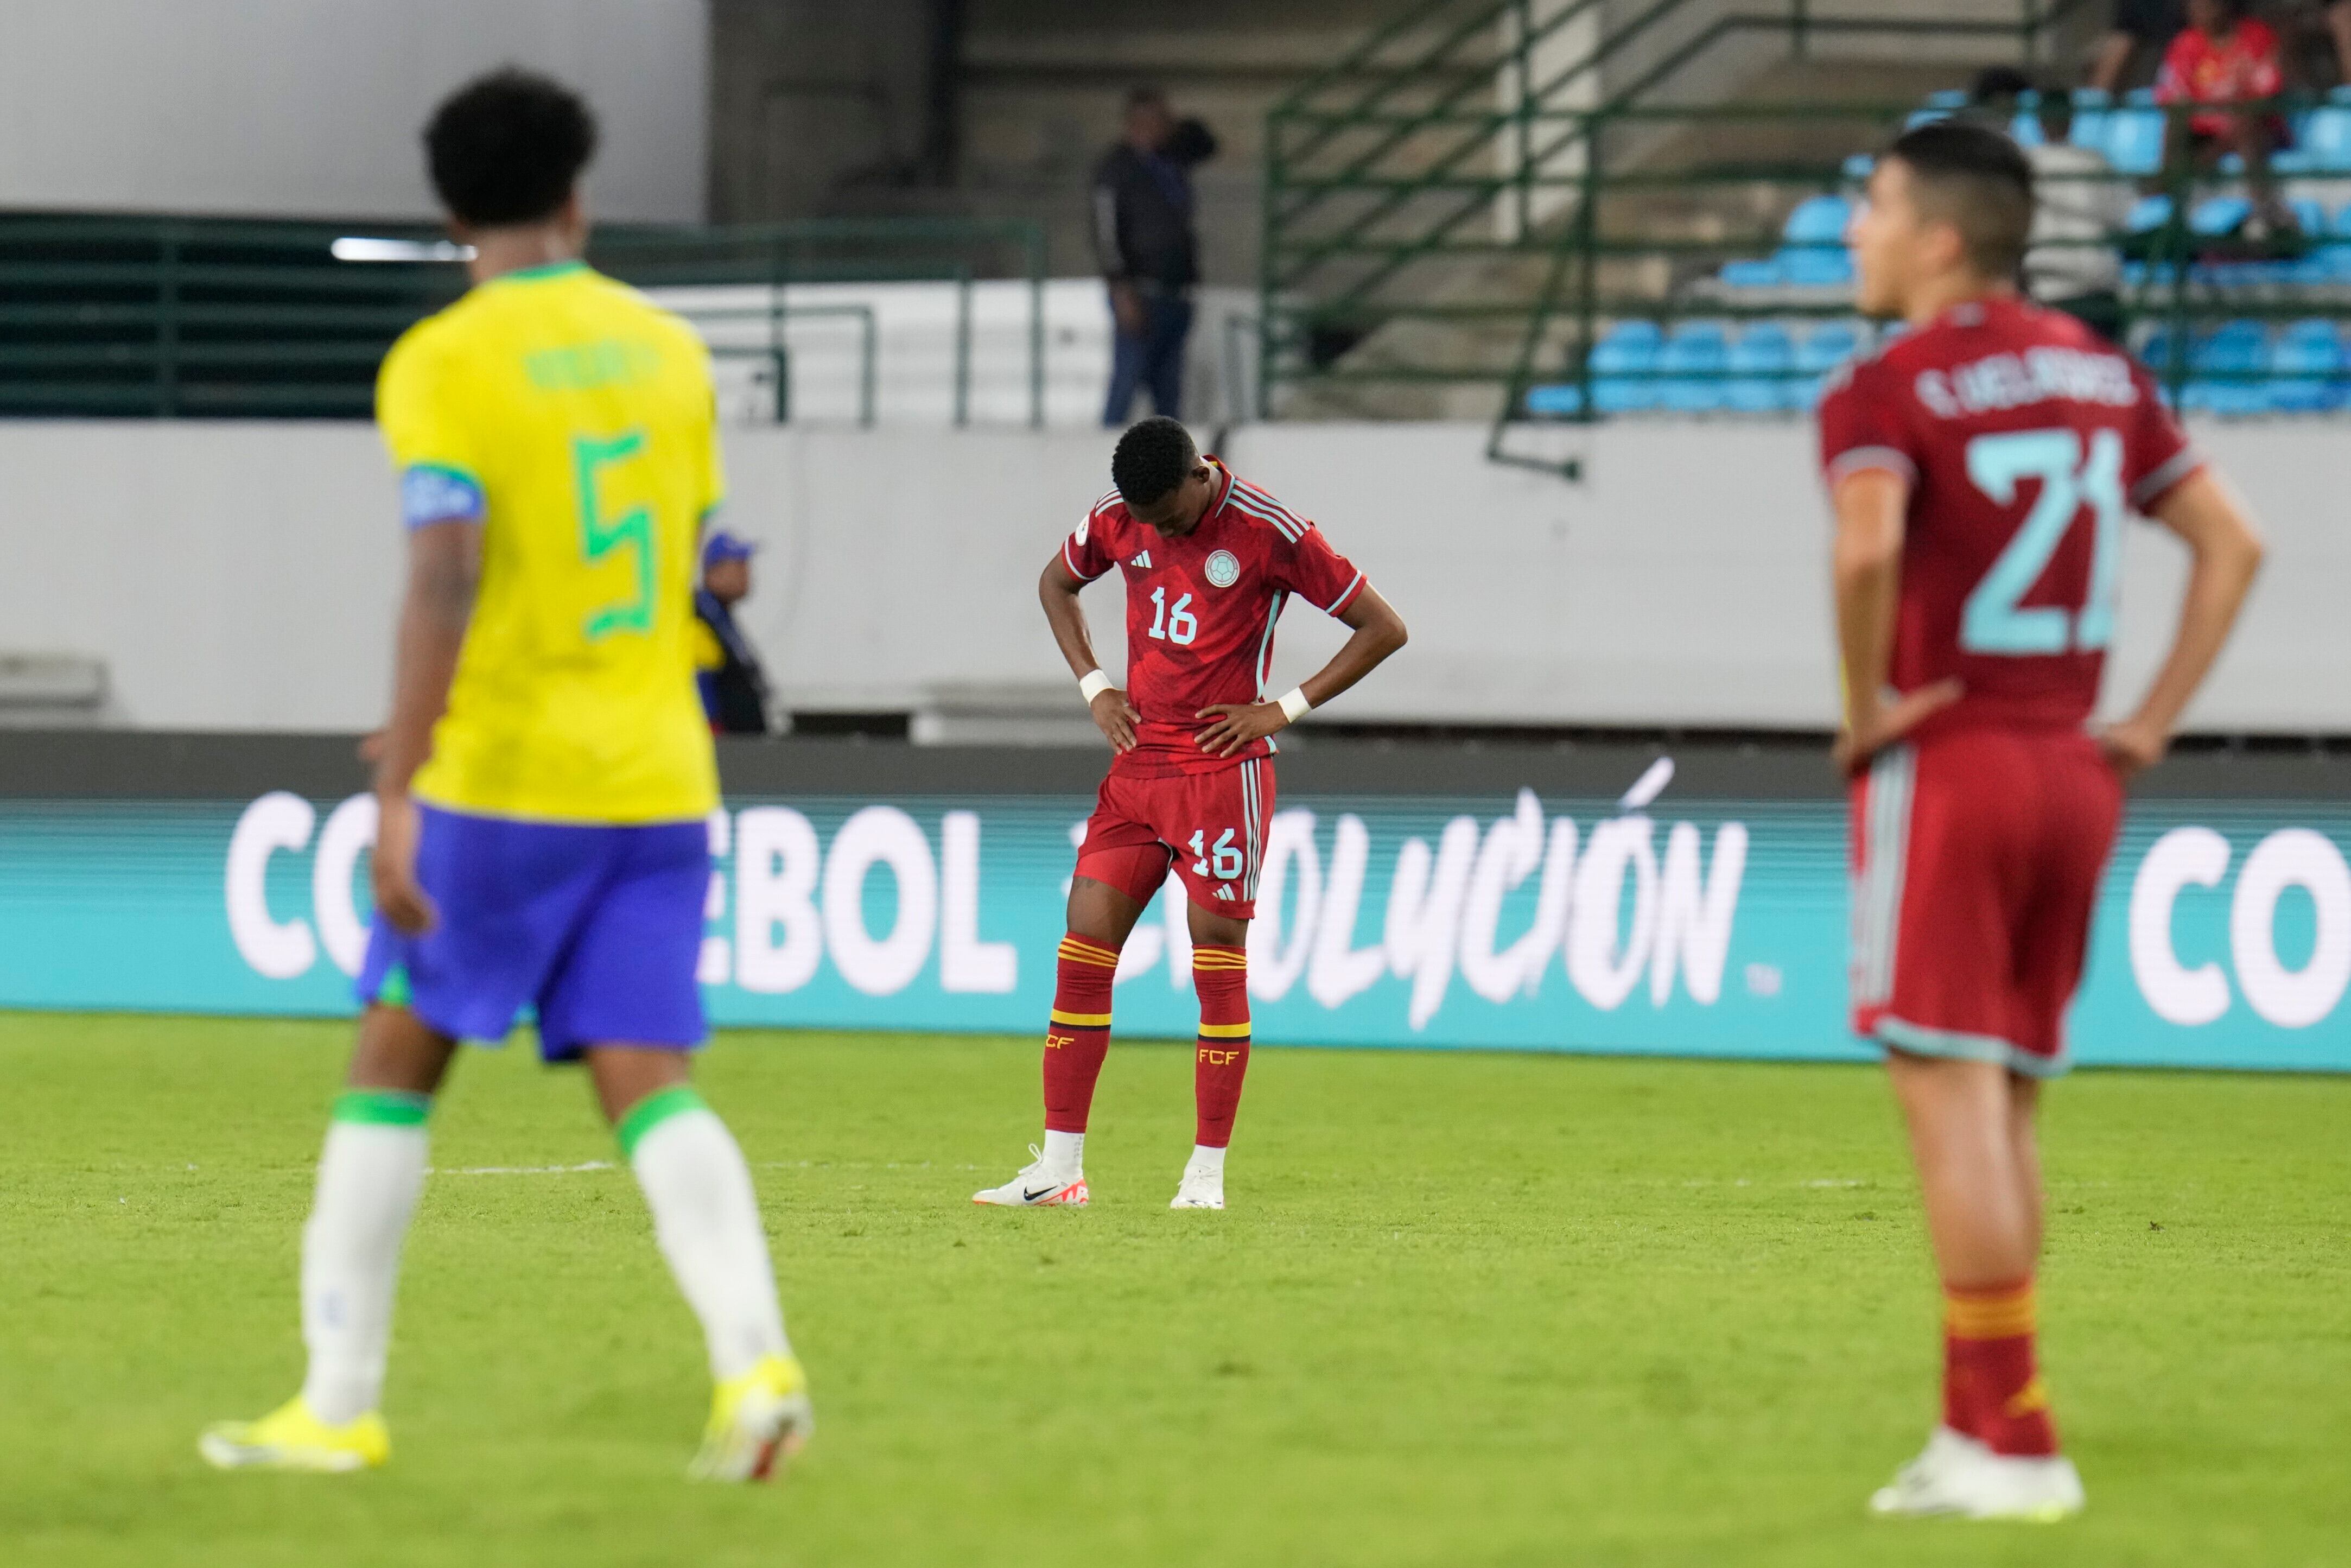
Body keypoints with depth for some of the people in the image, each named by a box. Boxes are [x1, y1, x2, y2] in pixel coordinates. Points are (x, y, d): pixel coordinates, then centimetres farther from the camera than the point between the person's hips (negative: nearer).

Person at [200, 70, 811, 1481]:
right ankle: (754, 1358, -21)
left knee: (396, 1062, 9)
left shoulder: (445, 366, -7)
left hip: (501, 782, -4)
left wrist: (398, 798, -19)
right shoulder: (668, 350, 11)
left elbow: (446, 579, -18)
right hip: (659, 780, 4)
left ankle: (340, 1404, 12)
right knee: (648, 1085, 0)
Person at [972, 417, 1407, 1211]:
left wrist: (1285, 708, -10)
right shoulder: (1116, 519, 3)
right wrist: (1094, 686, 11)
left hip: (1223, 771, -5)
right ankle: (1059, 1169, 3)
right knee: (1082, 953, -1)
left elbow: (1384, 628, -6)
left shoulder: (1268, 533, -12)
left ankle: (1207, 1174, 4)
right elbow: (1056, 582, 25)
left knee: (1218, 968, -4)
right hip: (1138, 761, 5)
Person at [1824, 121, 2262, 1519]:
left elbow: (1870, 548, -29)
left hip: (1946, 763, -7)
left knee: (1954, 1092, -6)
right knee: (2007, 1103, 13)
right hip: (2074, 768, 7)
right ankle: (1974, 1430, 15)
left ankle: (2016, 1441, -10)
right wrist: (2155, 722, 11)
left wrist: (1864, 706, -14)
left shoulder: (1887, 393, -10)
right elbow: (2233, 542, 12)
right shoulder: (2101, 377, 12)